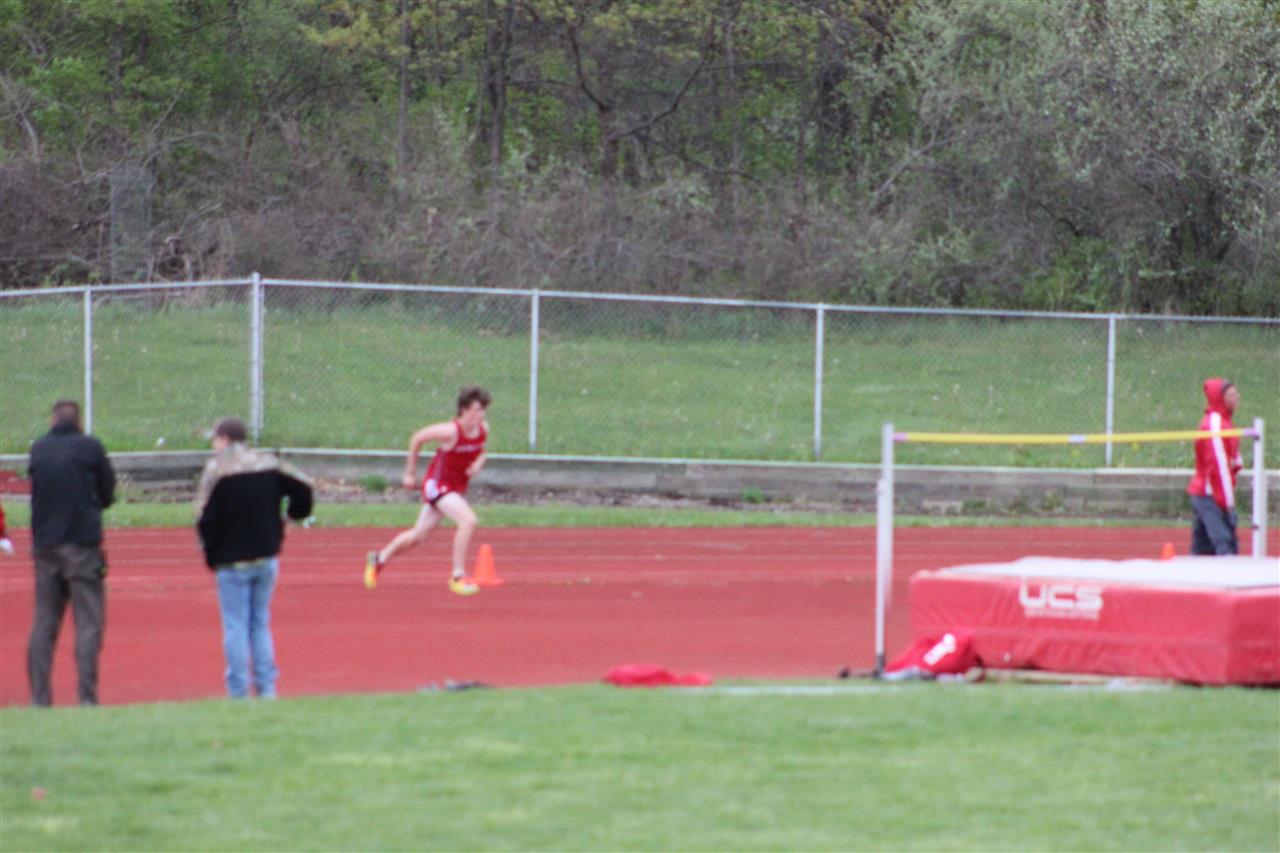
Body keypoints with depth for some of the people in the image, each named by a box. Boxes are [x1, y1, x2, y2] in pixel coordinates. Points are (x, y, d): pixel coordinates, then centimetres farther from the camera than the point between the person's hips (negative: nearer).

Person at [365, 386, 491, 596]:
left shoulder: (483, 429, -5)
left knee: (419, 535, 19)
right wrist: (410, 472, -3)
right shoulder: (451, 431, -25)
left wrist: (478, 463, -8)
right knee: (468, 520, -27)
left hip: (457, 487, 7)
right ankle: (458, 576, -19)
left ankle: (380, 558, 40)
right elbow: (417, 438, -11)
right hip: (437, 484, -7)